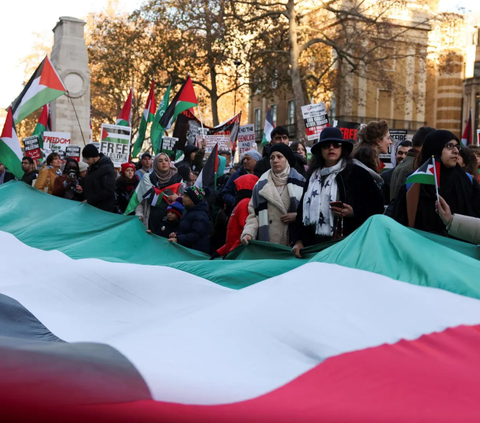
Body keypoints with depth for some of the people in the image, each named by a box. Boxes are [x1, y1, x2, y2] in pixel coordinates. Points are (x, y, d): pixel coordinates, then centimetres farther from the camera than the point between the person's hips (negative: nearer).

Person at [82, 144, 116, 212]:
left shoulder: (106, 168, -14)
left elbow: (108, 191, -22)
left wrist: (89, 200, -21)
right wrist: (83, 189, 6)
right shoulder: (92, 167, 14)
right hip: (91, 206, 8)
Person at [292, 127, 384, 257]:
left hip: (348, 243, -4)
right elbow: (303, 209, 14)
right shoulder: (313, 175, 13)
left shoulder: (357, 173, -1)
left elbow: (377, 205, -2)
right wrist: (299, 240, 5)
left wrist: (354, 213, -18)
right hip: (315, 244, 5)